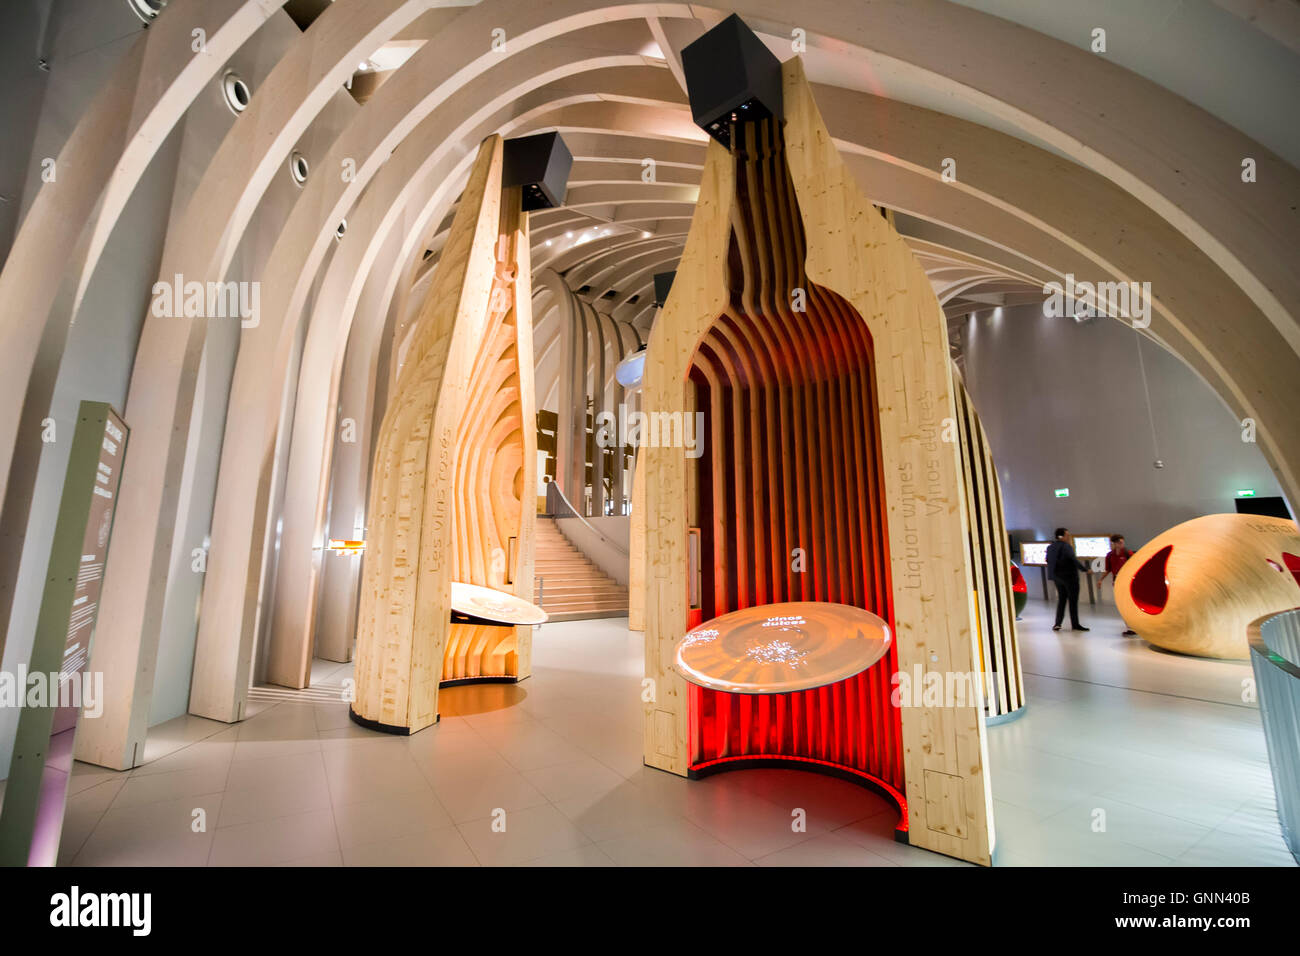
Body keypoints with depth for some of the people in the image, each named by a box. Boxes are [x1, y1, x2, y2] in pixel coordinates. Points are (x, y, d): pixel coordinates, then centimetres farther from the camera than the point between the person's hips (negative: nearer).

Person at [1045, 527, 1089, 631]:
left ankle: (1058, 623, 12)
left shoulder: (1050, 547, 7)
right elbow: (1074, 560, -19)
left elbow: (1048, 561, 11)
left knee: (1061, 599, 14)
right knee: (1073, 600, 3)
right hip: (1069, 576, -7)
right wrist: (1085, 569, -9)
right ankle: (1075, 624, 9)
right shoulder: (1066, 546, -15)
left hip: (1057, 577, 7)